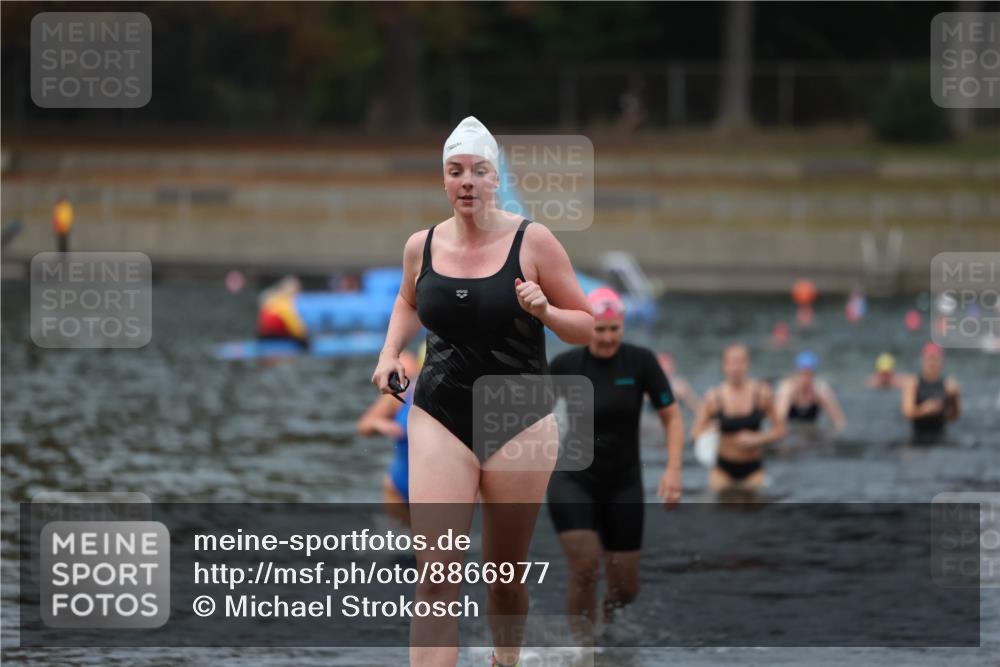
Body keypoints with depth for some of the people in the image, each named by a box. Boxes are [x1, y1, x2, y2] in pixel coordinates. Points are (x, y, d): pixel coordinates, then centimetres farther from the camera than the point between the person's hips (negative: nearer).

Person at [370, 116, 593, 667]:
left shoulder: (532, 241, -6)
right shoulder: (422, 246, 3)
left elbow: (587, 328, 0)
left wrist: (543, 311, -19)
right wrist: (391, 352, 9)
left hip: (520, 422, -1)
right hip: (440, 419, 1)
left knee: (505, 575, 9)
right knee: (436, 575, -14)